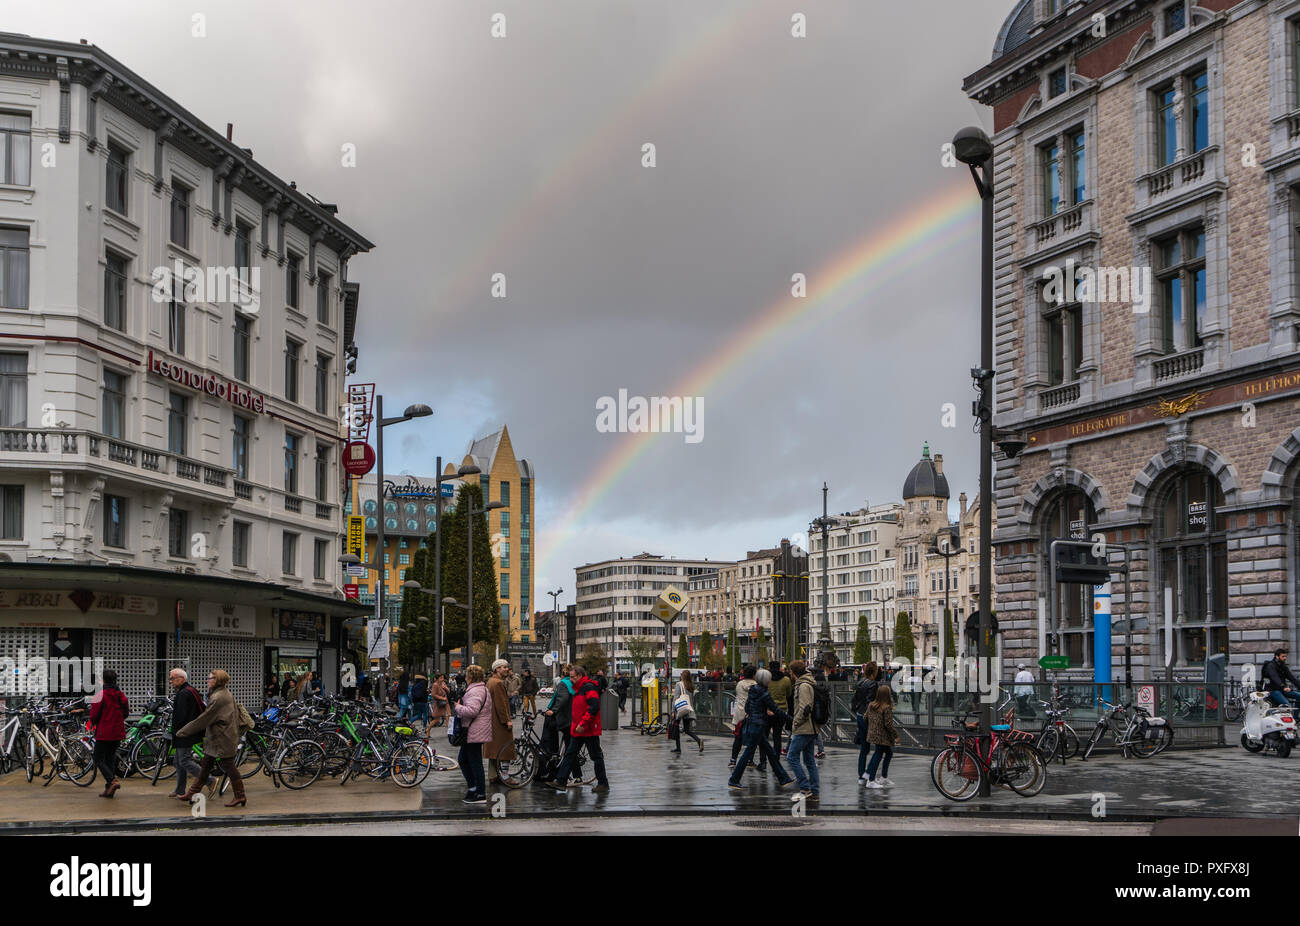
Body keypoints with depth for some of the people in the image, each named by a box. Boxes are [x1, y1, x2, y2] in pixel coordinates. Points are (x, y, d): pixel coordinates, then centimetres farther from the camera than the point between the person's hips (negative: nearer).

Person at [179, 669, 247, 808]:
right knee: (205, 764, 13)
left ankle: (240, 796, 4)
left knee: (228, 765, -3)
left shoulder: (217, 698, -19)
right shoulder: (226, 694, 11)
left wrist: (183, 731, -10)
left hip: (222, 739, -10)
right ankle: (193, 793, 19)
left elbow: (204, 719, -17)